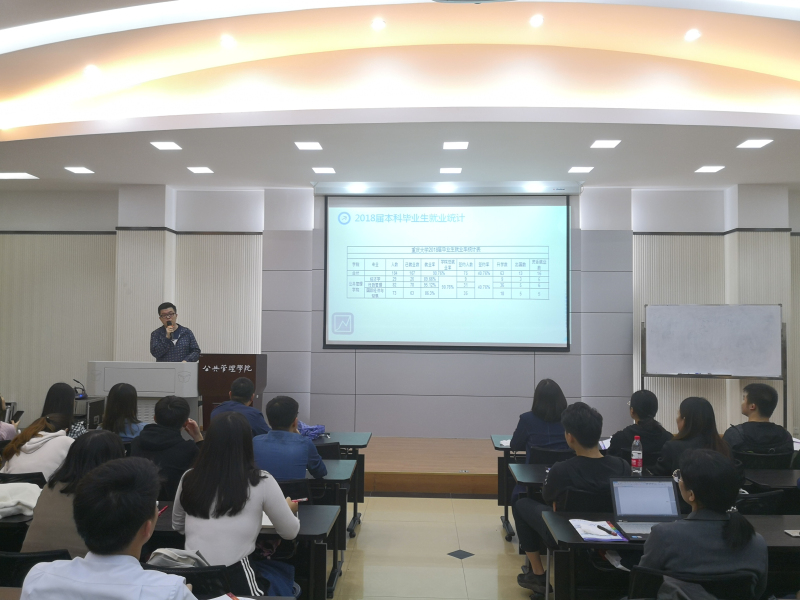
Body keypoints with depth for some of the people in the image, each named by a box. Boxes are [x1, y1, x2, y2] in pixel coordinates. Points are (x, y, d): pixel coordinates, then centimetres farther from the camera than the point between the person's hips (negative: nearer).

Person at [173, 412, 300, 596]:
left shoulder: (189, 479, 1)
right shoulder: (260, 482, -8)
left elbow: (178, 526, 20)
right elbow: (290, 532, 6)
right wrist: (288, 508, 25)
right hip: (237, 580, -4)